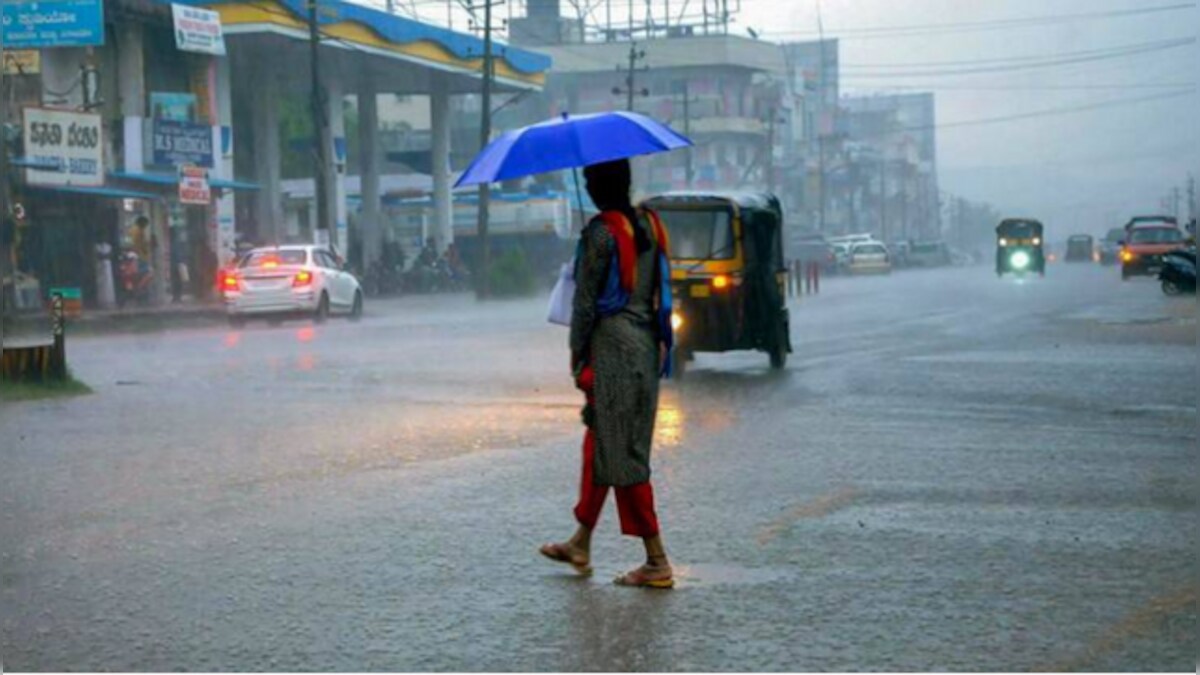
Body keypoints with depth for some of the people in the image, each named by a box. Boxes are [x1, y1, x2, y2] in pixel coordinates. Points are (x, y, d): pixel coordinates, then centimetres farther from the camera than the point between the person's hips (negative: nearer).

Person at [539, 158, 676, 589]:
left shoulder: (601, 232, -13)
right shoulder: (650, 226, 9)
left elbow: (585, 300, -12)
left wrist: (577, 353, -4)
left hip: (612, 344, -8)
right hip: (646, 344, 8)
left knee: (622, 455, -4)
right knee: (599, 444, 18)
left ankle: (657, 561, -4)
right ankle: (580, 545, 27)